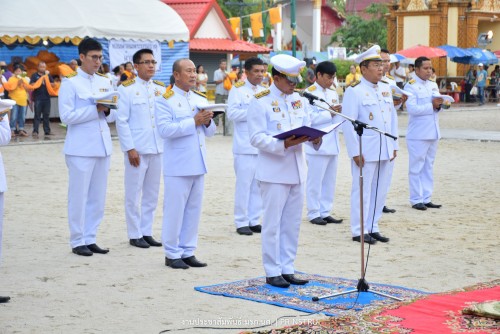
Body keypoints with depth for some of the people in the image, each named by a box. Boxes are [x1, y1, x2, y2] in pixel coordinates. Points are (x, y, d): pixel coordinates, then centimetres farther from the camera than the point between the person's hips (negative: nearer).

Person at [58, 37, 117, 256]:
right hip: (80, 149, -6)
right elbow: (66, 116, -13)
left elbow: (112, 116, 16)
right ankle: (77, 241, 7)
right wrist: (95, 109, -18)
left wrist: (107, 110, -7)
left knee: (98, 197, 9)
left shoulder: (105, 83, 12)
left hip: (102, 146, 6)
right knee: (79, 196, -1)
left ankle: (90, 238, 18)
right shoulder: (70, 83, -5)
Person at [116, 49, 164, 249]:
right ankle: (134, 234, 10)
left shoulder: (161, 89, 10)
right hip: (136, 149, -5)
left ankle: (147, 232, 19)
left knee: (152, 194, 10)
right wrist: (130, 148, -12)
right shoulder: (126, 89, -4)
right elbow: (121, 121, -8)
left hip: (157, 148, 5)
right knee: (134, 194, 1)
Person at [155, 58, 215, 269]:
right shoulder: (165, 100, -6)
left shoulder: (201, 99, 14)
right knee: (174, 209, -2)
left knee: (194, 209, 9)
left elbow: (210, 132, 17)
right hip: (177, 165, -6)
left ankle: (188, 252, 18)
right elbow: (165, 129, -19)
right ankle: (172, 254, 7)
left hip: (198, 164, 6)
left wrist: (207, 122, -6)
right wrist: (194, 121, -20)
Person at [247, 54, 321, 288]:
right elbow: (257, 138, -15)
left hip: (297, 170, 7)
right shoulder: (260, 102, -9)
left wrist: (315, 138, -9)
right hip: (274, 171, -7)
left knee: (292, 223, 11)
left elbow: (307, 126, 14)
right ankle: (272, 272, 8)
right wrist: (284, 144, -27)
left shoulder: (298, 99, 12)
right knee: (273, 223, -1)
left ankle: (287, 269, 20)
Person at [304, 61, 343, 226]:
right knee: (315, 181, -2)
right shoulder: (309, 93, -6)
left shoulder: (333, 93, 16)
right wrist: (330, 113, -14)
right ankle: (314, 213, 6)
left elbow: (339, 119, 17)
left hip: (332, 144, 7)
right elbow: (310, 118, -16)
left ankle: (325, 211, 17)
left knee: (330, 180, 10)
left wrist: (339, 112, -5)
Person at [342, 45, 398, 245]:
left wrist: (394, 145, 13)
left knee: (380, 190, 10)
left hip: (384, 150, 7)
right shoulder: (354, 92, -9)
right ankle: (359, 231, 6)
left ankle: (373, 227, 20)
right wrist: (355, 152, -15)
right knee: (362, 190, -1)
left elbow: (393, 117, 17)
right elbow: (348, 124, -12)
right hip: (366, 151, -7)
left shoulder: (386, 89, 12)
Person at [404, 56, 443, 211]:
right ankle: (416, 200, 4)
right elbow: (412, 109, -18)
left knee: (429, 167, 11)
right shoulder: (410, 86, -8)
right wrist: (432, 105, -20)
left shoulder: (433, 85, 15)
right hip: (418, 134, -7)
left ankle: (426, 198, 16)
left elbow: (437, 106, 15)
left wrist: (439, 105, -7)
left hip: (432, 133, 7)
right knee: (416, 168, -1)